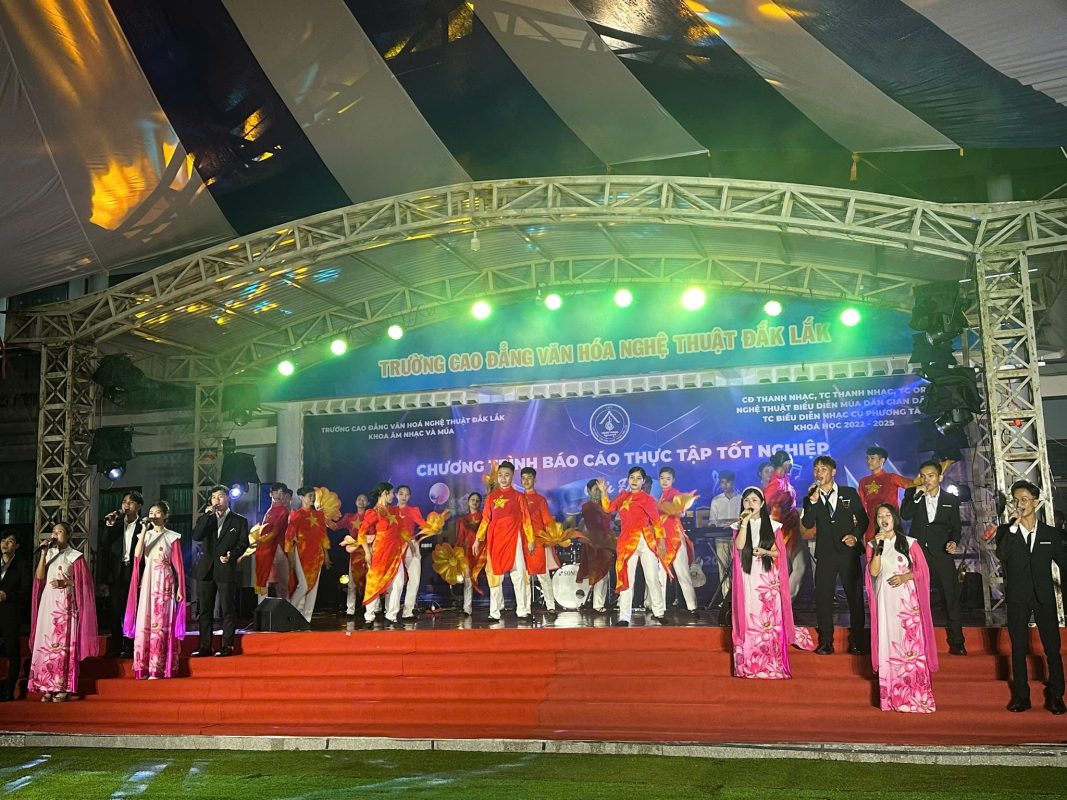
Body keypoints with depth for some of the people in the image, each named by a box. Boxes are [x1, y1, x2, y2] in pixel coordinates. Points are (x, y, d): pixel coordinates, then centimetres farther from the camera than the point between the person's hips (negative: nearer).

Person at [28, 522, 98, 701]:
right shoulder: (49, 553, 13)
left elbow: (82, 583, -1)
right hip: (48, 602, 5)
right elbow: (39, 577, 2)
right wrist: (43, 554, -3)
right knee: (46, 642, 0)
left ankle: (63, 688, -5)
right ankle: (48, 687, 2)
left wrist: (65, 583, -15)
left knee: (63, 642, -7)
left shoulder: (75, 556, 0)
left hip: (65, 604, -5)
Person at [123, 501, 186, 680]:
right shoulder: (145, 535, 11)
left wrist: (180, 588, -4)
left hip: (164, 584, -3)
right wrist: (144, 530, -11)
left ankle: (158, 669, -5)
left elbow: (178, 564, 1)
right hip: (147, 582, 3)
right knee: (144, 623, -2)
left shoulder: (172, 537, 2)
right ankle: (143, 667, 3)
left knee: (161, 623, -6)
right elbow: (137, 554, -8)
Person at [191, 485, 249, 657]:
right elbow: (196, 536, -3)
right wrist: (207, 515, -9)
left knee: (228, 609, -3)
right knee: (204, 609, 5)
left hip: (226, 570, -3)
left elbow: (243, 543, 2)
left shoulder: (239, 521, 7)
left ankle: (227, 645, 2)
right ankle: (204, 646, 11)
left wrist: (232, 555, -15)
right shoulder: (205, 519, 15)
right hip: (206, 570, 3)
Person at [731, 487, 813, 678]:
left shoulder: (772, 526, 5)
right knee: (748, 621, 0)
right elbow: (739, 546, -12)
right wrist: (745, 522, -14)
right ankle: (749, 666, 6)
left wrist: (765, 552, -13)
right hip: (748, 580, 1)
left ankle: (772, 666, 7)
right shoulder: (739, 525, 6)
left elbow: (779, 553, 5)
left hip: (767, 580, 0)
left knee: (769, 622, -2)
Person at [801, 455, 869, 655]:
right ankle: (826, 642, 11)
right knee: (823, 599, 2)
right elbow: (808, 524, -9)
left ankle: (856, 641, 15)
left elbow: (863, 519, 7)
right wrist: (813, 501, -19)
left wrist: (855, 535, -10)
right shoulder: (811, 498, 5)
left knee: (855, 597, 3)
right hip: (825, 554, 1)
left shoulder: (849, 493, 3)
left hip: (848, 552, -1)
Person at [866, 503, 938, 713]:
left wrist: (904, 577, -14)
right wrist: (879, 546, -11)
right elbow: (873, 572, -4)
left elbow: (922, 570, 2)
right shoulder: (872, 545, 9)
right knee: (887, 645, 1)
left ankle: (914, 696, 1)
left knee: (910, 645, -5)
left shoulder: (910, 543, 5)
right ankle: (891, 697, 7)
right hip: (885, 600, 2)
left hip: (907, 600, -1)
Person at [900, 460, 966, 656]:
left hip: (941, 554, 0)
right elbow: (905, 515, -9)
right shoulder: (912, 494, 7)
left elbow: (956, 527, 12)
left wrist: (954, 541, -7)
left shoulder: (951, 500, 8)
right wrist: (917, 495, -15)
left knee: (951, 597, -3)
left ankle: (956, 643, 5)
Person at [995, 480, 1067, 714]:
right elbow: (1001, 555, -17)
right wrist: (1014, 526, -19)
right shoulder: (1006, 531, 2)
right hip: (1017, 598, 0)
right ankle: (1021, 696, 13)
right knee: (1018, 648, 5)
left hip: (1044, 598, 0)